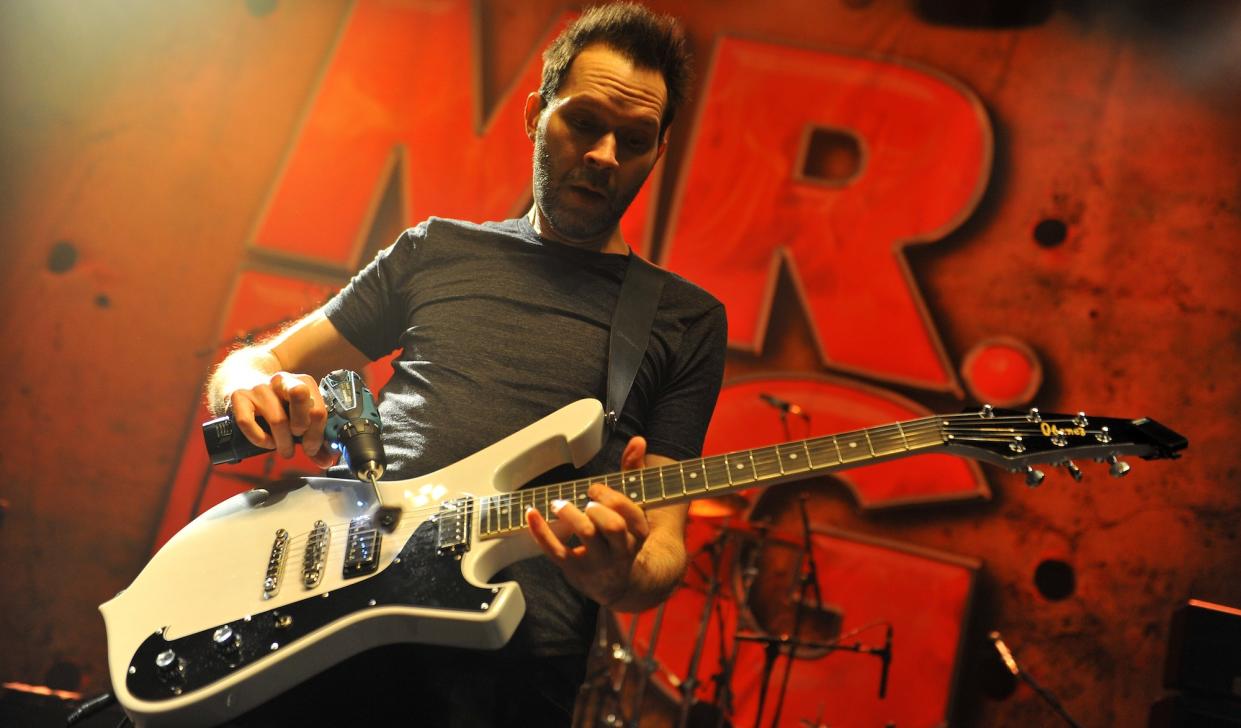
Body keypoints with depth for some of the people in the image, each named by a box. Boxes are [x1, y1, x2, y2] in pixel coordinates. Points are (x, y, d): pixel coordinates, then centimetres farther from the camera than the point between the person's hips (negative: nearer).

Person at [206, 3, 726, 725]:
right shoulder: (437, 250, 17)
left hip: (514, 664, 0)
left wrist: (620, 578, -15)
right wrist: (256, 389, -2)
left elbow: (664, 550, 9)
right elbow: (250, 365, 22)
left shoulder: (685, 320, 12)